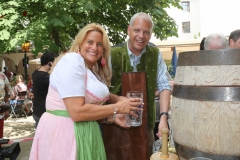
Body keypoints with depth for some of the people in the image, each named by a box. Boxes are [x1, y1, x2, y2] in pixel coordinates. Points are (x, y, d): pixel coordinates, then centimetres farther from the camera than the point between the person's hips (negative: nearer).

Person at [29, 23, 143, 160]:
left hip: (83, 132, 9)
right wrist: (117, 108, -16)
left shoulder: (94, 70, 13)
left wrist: (111, 117, 0)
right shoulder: (71, 61, -15)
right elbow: (77, 112, -22)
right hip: (64, 132, -9)